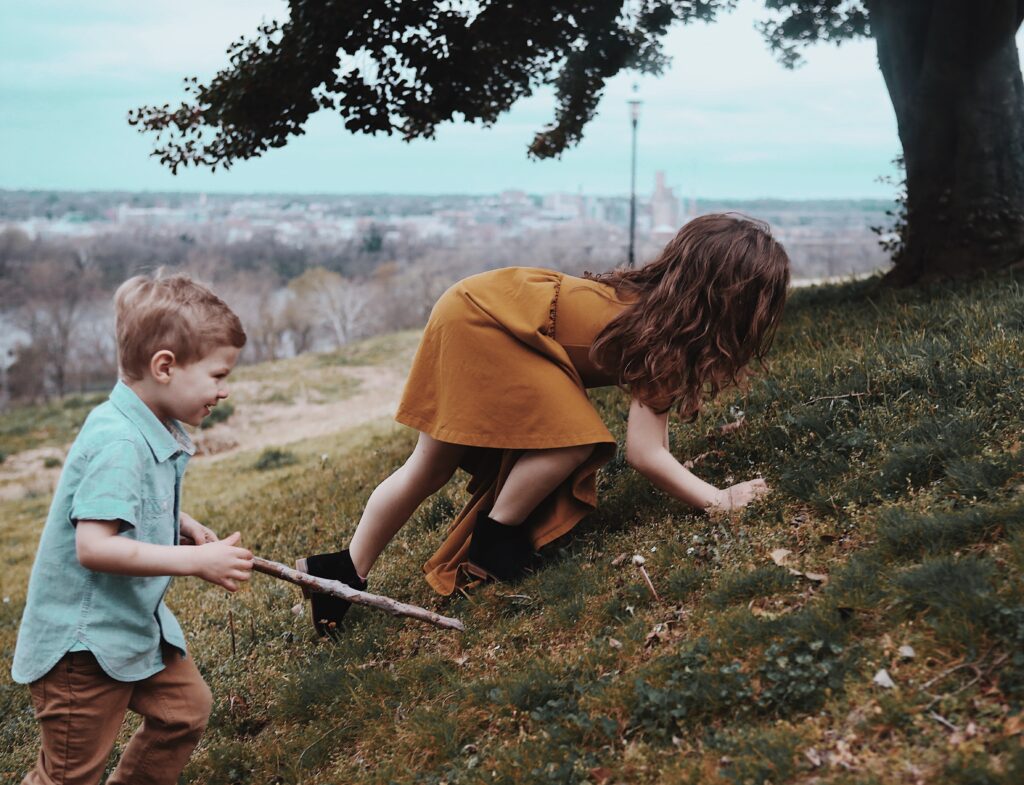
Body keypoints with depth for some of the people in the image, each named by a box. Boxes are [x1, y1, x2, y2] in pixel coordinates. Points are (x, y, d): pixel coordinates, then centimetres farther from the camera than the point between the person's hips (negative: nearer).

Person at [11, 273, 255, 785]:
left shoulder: (154, 430, 1)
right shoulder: (118, 444, -28)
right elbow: (93, 546, -33)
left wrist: (186, 528, 0)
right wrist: (196, 561, -28)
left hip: (135, 623, 9)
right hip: (81, 642, -9)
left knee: (186, 709, 19)